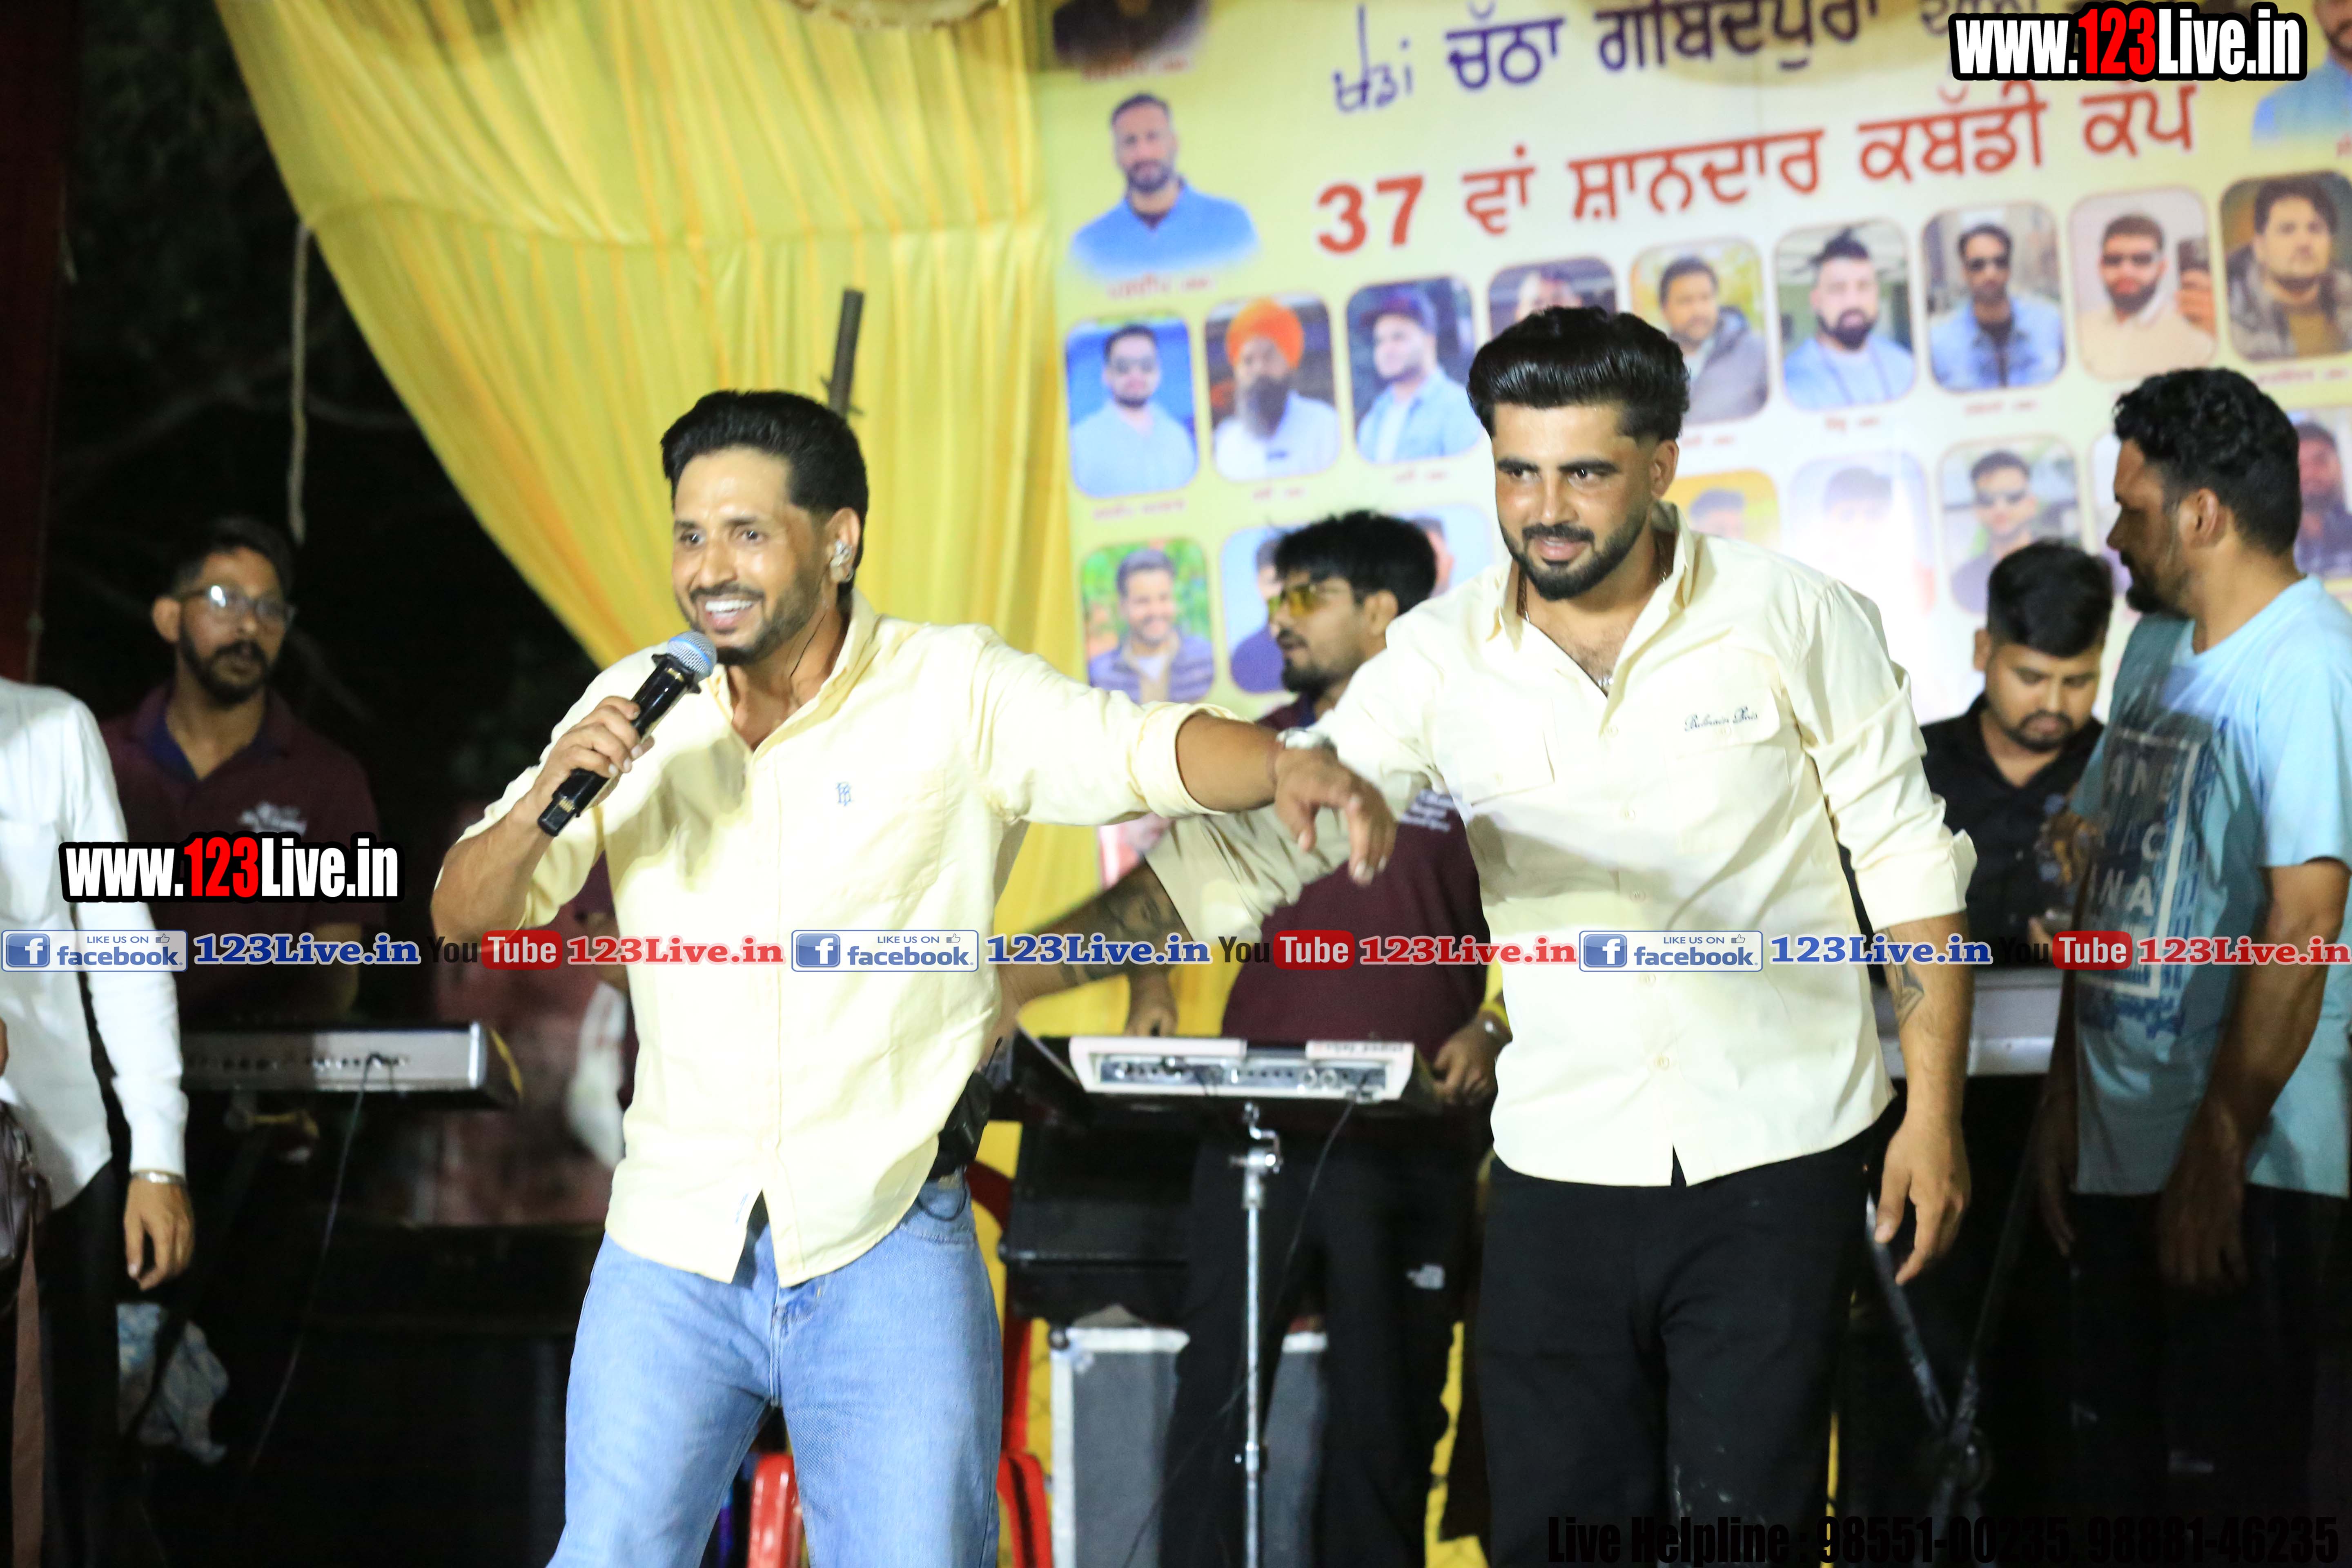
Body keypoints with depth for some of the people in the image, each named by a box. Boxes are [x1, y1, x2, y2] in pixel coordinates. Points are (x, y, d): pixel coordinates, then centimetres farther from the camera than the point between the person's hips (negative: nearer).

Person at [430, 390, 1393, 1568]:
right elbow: (463, 917, 5)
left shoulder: (954, 694, -4)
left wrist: (1287, 767, -40)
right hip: (671, 1249, 3)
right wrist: (546, 797, -15)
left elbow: (1148, 750, -19)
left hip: (884, 1250, -3)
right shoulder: (638, 710, 5)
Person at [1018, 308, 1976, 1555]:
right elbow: (1248, 845, -1)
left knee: (1749, 1518, -2)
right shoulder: (1442, 661, -1)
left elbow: (1908, 866, 0)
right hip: (1560, 1170, 3)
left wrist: (1934, 1116, -4)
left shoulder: (1794, 622, -6)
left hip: (1774, 1166, -2)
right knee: (1553, 1527, 6)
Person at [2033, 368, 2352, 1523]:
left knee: (2241, 1472, -2)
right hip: (2118, 1143, 8)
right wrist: (2063, 1102, 12)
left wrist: (2216, 1158, -20)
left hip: (2240, 1161, -8)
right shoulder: (2157, 649, 12)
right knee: (2112, 1466, 14)